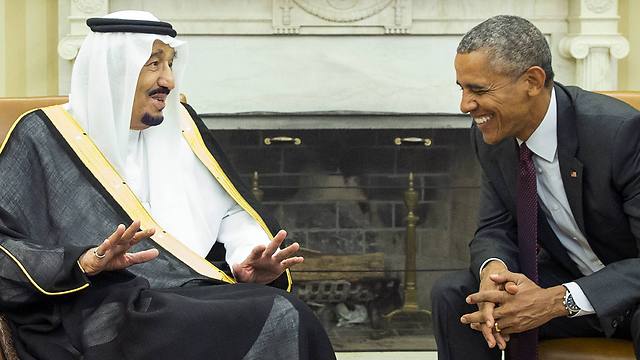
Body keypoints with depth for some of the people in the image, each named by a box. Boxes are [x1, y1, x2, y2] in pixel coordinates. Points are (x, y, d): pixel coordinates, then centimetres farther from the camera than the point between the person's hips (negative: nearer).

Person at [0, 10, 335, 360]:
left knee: (289, 316, -28)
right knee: (280, 322, -30)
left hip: (197, 294, 6)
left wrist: (249, 259, -4)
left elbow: (232, 211, 19)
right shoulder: (44, 137, 5)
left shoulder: (180, 125, 21)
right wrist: (84, 263, -19)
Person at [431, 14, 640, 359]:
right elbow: (495, 228, 1)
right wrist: (493, 269, -25)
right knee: (450, 293, -13)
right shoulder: (491, 135, -6)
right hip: (565, 275, 6)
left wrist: (556, 301, -36)